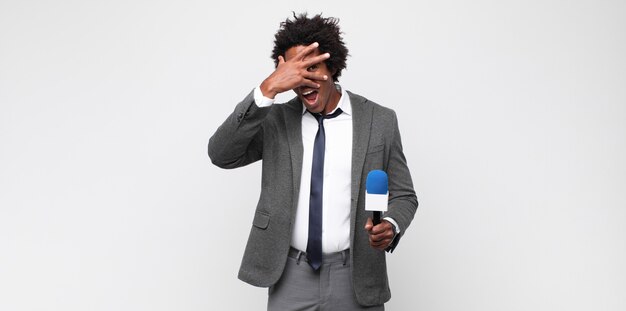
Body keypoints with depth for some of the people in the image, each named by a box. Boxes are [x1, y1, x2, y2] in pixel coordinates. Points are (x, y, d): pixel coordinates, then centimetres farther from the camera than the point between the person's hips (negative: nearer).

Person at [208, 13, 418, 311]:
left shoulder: (380, 121, -2)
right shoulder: (276, 120, 0)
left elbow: (403, 194, 5)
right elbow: (221, 155, -14)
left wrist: (391, 225, -17)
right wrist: (267, 89, -22)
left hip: (354, 278, 0)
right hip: (291, 277, 1)